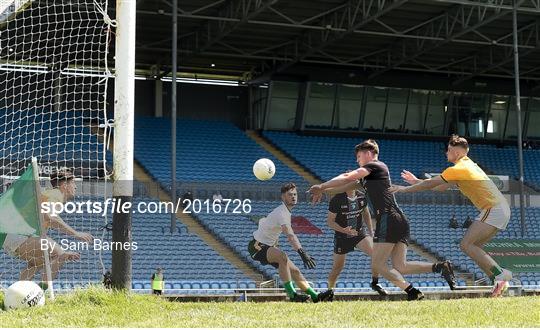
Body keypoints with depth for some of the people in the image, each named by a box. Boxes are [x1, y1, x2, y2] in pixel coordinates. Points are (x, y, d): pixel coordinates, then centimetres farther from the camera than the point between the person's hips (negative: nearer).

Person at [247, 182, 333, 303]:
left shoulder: (286, 211, 9)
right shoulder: (281, 212, -23)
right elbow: (290, 235, -38)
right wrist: (302, 253, -50)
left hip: (268, 246, 10)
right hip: (257, 246, -10)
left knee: (294, 271, -1)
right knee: (283, 257, -37)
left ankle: (315, 296, -2)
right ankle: (292, 294, -38)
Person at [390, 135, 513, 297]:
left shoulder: (457, 169, -9)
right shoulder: (467, 165, 21)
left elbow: (430, 184, -4)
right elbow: (442, 186, 29)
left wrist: (404, 189, 6)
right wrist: (417, 181, 31)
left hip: (493, 209, -10)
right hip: (501, 209, 10)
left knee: (466, 244, -13)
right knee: (473, 247, 10)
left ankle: (500, 273, -21)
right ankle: (500, 282, 2)